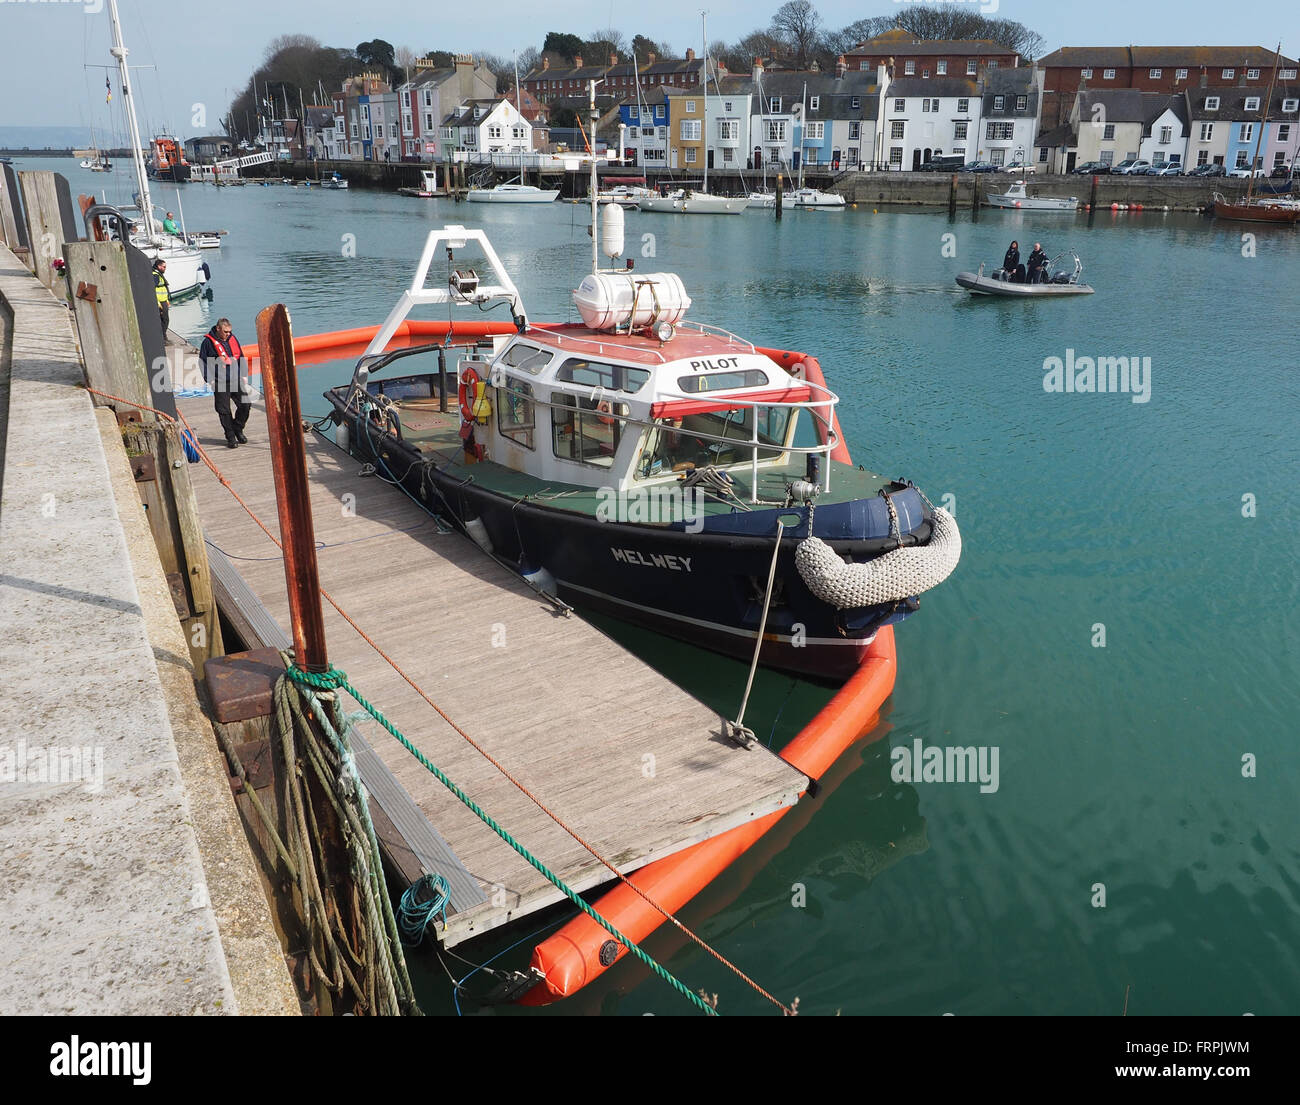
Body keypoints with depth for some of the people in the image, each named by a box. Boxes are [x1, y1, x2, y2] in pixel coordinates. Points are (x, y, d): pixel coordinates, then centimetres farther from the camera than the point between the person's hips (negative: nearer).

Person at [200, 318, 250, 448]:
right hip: (220, 383, -4)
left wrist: (243, 375, 14)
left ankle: (238, 430, 21)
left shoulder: (233, 339, 9)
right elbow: (203, 362, 0)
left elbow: (240, 358, 19)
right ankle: (231, 437, 10)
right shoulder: (208, 342, -4)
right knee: (224, 411, -1)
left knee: (245, 405, 0)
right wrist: (210, 379, -6)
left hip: (236, 380, 4)